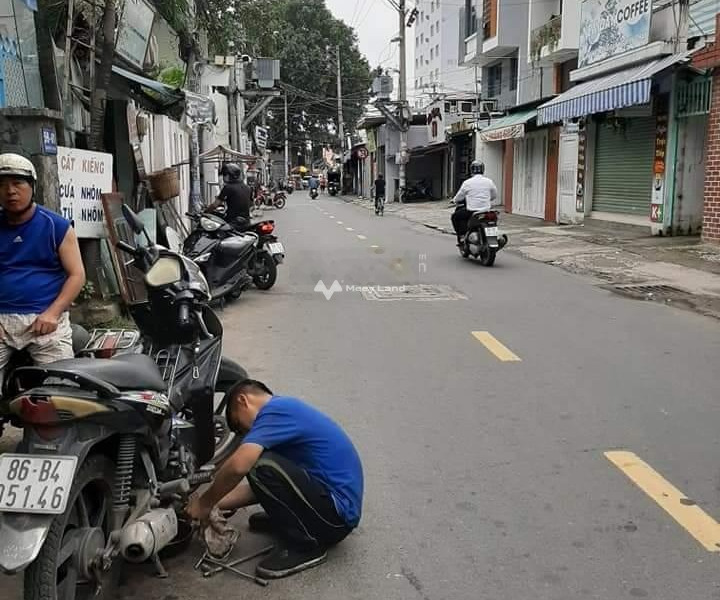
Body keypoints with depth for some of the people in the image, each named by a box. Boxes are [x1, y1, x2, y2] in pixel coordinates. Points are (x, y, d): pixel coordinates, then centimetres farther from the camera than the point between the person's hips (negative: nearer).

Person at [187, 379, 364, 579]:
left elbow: (238, 465, -29)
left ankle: (306, 546, -9)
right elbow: (258, 486, 17)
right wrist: (216, 505, 10)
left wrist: (205, 503, -12)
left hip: (338, 513, -10)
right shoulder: (286, 408, 15)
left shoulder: (275, 410, -14)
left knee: (262, 467, -25)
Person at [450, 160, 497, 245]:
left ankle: (462, 236, 8)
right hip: (486, 211, 4)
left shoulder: (467, 182, -6)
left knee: (455, 216, 18)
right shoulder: (489, 181, 3)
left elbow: (459, 196, 5)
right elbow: (494, 195, 14)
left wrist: (454, 201, 27)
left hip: (471, 211, -4)